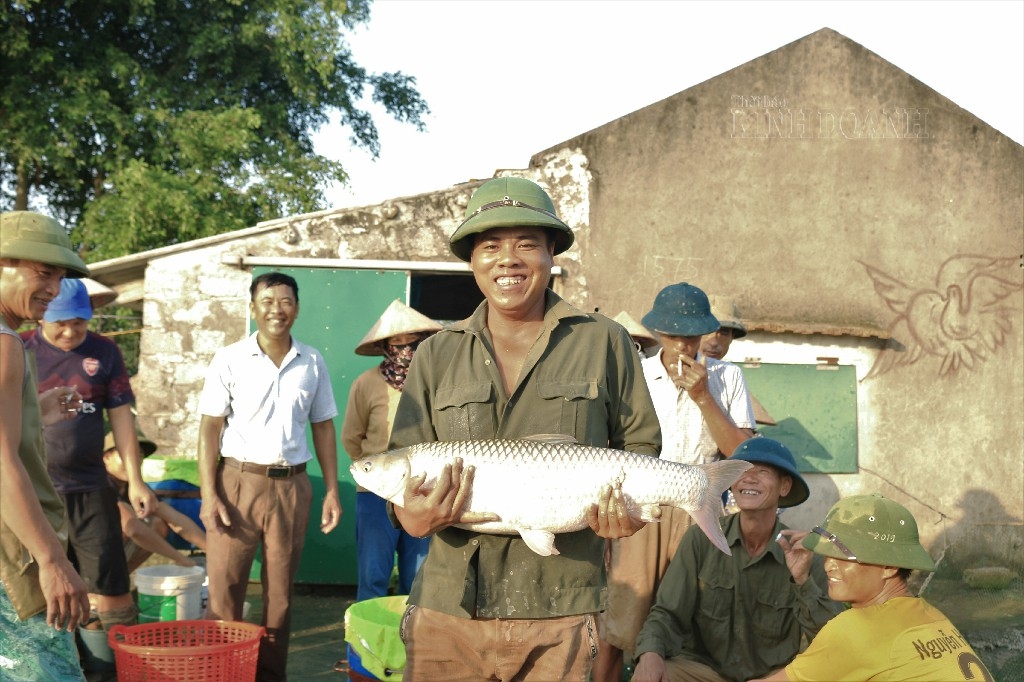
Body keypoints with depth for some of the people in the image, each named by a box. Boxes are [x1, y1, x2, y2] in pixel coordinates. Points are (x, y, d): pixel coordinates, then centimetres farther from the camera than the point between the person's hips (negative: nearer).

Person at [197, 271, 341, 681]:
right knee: (224, 588, -1)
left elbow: (323, 427, 11)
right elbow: (210, 429, -3)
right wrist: (208, 495, -11)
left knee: (281, 591, 11)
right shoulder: (229, 360, -2)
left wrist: (332, 490, 4)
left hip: (292, 485, 3)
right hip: (239, 481, -2)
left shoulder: (313, 362, 6)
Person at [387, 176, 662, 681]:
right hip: (447, 607, 2)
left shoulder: (603, 343, 4)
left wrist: (630, 506, -11)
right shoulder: (436, 355, 9)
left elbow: (639, 444, 9)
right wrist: (413, 516, -13)